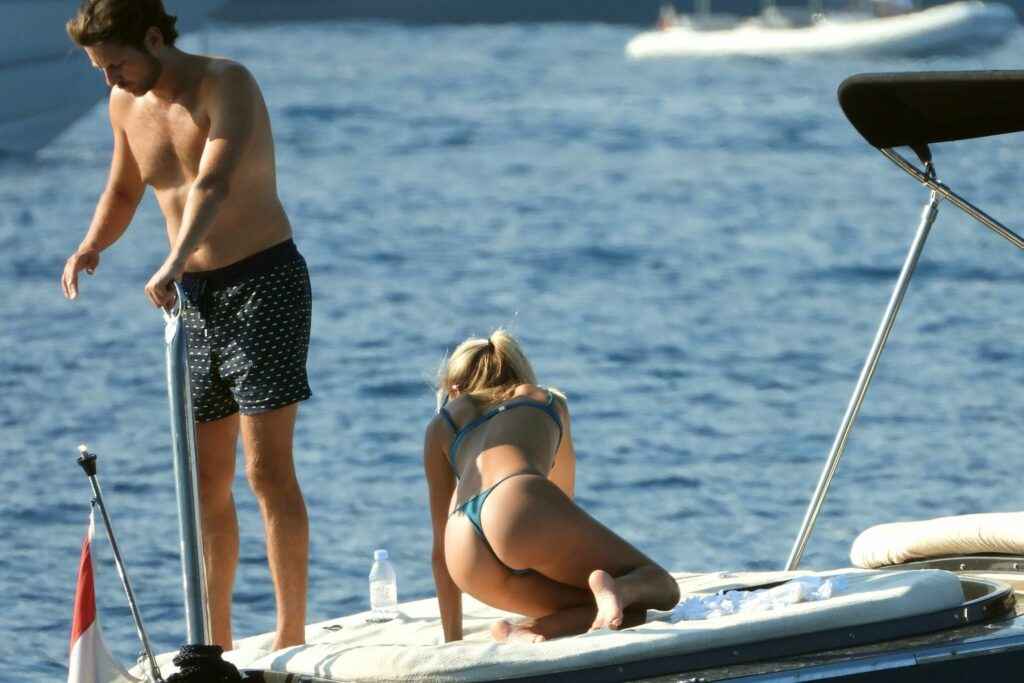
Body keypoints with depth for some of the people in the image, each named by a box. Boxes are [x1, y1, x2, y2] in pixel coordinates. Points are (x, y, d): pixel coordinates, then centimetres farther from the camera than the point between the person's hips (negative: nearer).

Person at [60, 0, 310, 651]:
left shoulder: (227, 84, -17)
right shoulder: (127, 105, 5)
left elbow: (214, 185, -33)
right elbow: (123, 192, 23)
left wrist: (174, 263, -49)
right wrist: (91, 247, 2)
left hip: (264, 281, -7)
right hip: (196, 299, 7)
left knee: (268, 468, -13)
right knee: (206, 481, 7)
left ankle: (292, 638, -11)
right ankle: (216, 646, 14)